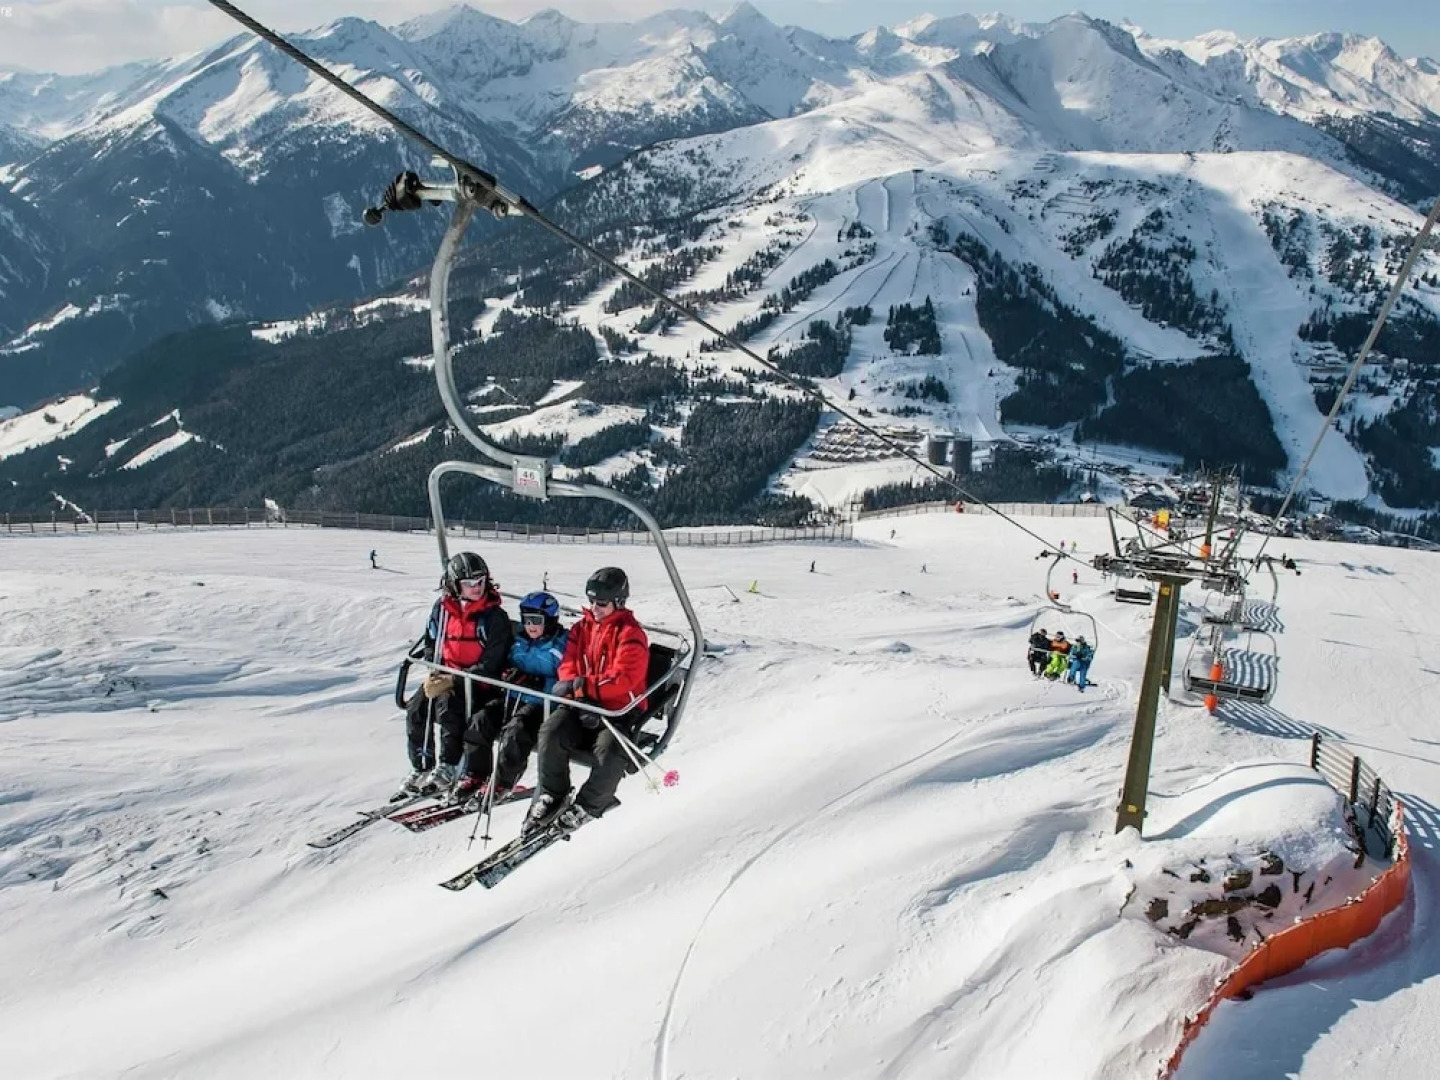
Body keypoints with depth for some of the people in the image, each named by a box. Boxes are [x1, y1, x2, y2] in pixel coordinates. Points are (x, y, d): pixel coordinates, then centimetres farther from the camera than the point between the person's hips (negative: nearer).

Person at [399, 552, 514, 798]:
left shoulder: (495, 617, -12)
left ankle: (447, 770, -20)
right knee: (416, 710, -14)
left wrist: (453, 681, -22)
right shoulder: (442, 609, 3)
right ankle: (421, 768, 3)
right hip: (444, 677, 5)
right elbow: (430, 642, 16)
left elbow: (490, 665, -16)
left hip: (478, 682, -5)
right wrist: (432, 673, -3)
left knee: (448, 704, -31)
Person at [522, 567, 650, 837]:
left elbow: (624, 678, -19)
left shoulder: (630, 633, -7)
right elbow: (568, 668, 6)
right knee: (551, 731, -24)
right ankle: (551, 797, -3)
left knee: (610, 748, -32)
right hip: (583, 706, 4)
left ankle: (587, 805, -6)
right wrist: (581, 698, -13)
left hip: (620, 711, -4)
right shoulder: (582, 627, 11)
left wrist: (581, 685, -25)